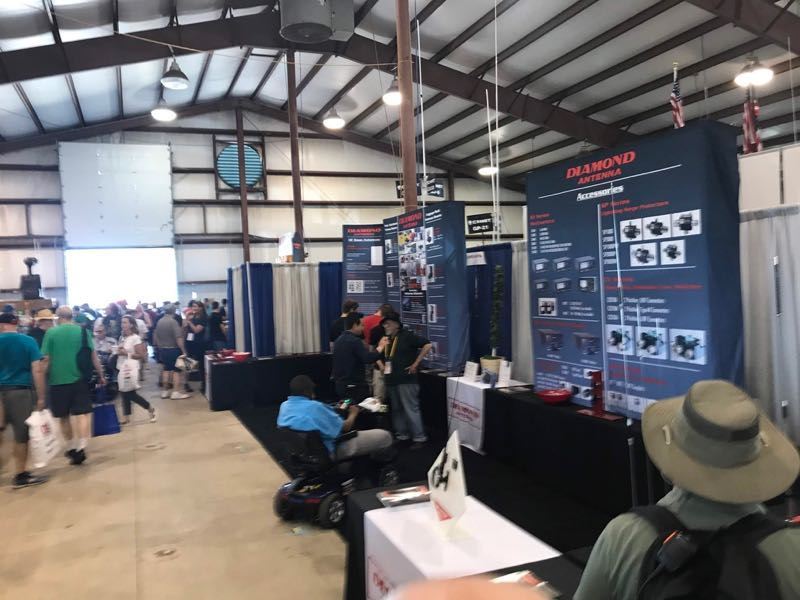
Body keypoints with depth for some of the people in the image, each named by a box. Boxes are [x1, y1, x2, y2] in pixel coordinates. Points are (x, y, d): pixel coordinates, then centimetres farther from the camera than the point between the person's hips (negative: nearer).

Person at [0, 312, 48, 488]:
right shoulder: (28, 341, -3)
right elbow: (37, 370, -10)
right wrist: (41, 397, -7)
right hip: (21, 391, -2)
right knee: (22, 434, 5)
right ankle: (21, 475, 13)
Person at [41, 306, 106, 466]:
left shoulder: (51, 333, -3)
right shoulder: (82, 331, 0)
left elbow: (46, 360, -4)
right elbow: (93, 356, 1)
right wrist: (101, 375, 10)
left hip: (58, 380, 0)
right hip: (79, 378, 0)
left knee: (63, 417, 15)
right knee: (82, 414, 0)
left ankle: (71, 447, 27)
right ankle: (81, 447, -14)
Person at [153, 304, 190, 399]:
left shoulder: (159, 321, 5)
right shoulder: (173, 321, -17)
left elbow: (155, 336, 13)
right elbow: (178, 338, -22)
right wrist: (183, 350, -17)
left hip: (163, 349, 7)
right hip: (173, 349, -7)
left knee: (166, 369, 16)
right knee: (176, 370, -1)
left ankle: (164, 391, 19)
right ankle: (176, 392, -4)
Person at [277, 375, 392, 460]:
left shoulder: (284, 406, -3)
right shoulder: (314, 407, -29)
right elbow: (345, 428, -18)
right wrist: (353, 414, 2)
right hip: (329, 451, -9)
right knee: (385, 436, -5)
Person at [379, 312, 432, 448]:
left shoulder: (407, 336, -8)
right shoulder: (387, 340, 14)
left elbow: (427, 345, -16)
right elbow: (381, 356, 31)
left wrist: (415, 363, -15)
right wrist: (382, 366, 11)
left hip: (406, 379, -8)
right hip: (391, 380, 8)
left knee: (411, 409, -7)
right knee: (396, 409, 13)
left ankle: (419, 438, 0)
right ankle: (401, 435, 24)